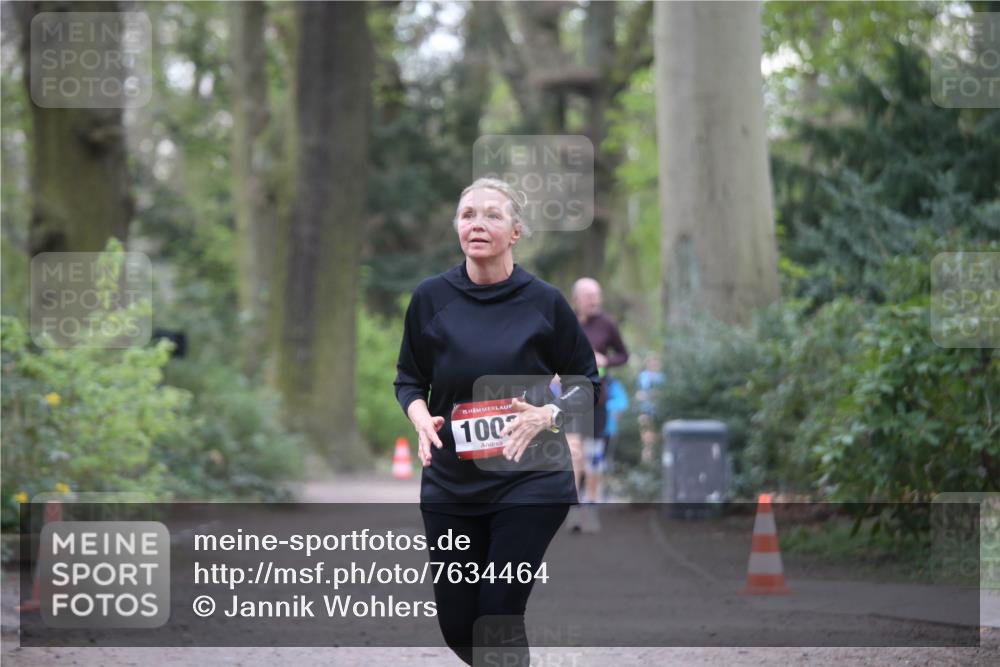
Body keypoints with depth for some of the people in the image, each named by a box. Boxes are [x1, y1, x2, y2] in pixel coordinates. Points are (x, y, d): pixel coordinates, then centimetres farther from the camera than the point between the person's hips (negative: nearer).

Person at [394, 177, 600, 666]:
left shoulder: (545, 302, -5)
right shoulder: (431, 298, 0)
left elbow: (587, 385, 4)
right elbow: (409, 379, 11)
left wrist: (545, 415, -15)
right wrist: (421, 418, -10)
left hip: (530, 478, -3)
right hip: (451, 480, 3)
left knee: (498, 620, -9)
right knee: (456, 626, 5)